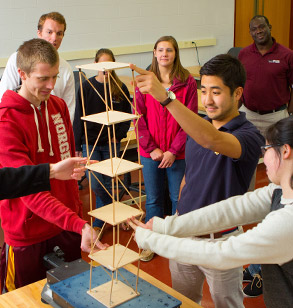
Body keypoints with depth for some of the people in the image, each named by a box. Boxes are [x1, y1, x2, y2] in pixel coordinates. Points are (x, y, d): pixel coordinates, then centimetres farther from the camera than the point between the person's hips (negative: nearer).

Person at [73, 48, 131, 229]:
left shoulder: (121, 88, 0)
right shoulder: (86, 87, -3)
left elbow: (127, 116, 8)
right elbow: (79, 118, -1)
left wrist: (118, 135, -6)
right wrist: (77, 146, -2)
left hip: (111, 143, 1)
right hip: (90, 143, -1)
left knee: (107, 185, 6)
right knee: (96, 185, -8)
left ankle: (99, 224, 24)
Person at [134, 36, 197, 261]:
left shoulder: (187, 82, -4)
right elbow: (139, 117, -1)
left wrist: (173, 151, -12)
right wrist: (151, 148, -8)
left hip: (178, 154, -1)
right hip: (150, 153, 1)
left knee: (178, 199, 10)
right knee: (153, 199, 13)